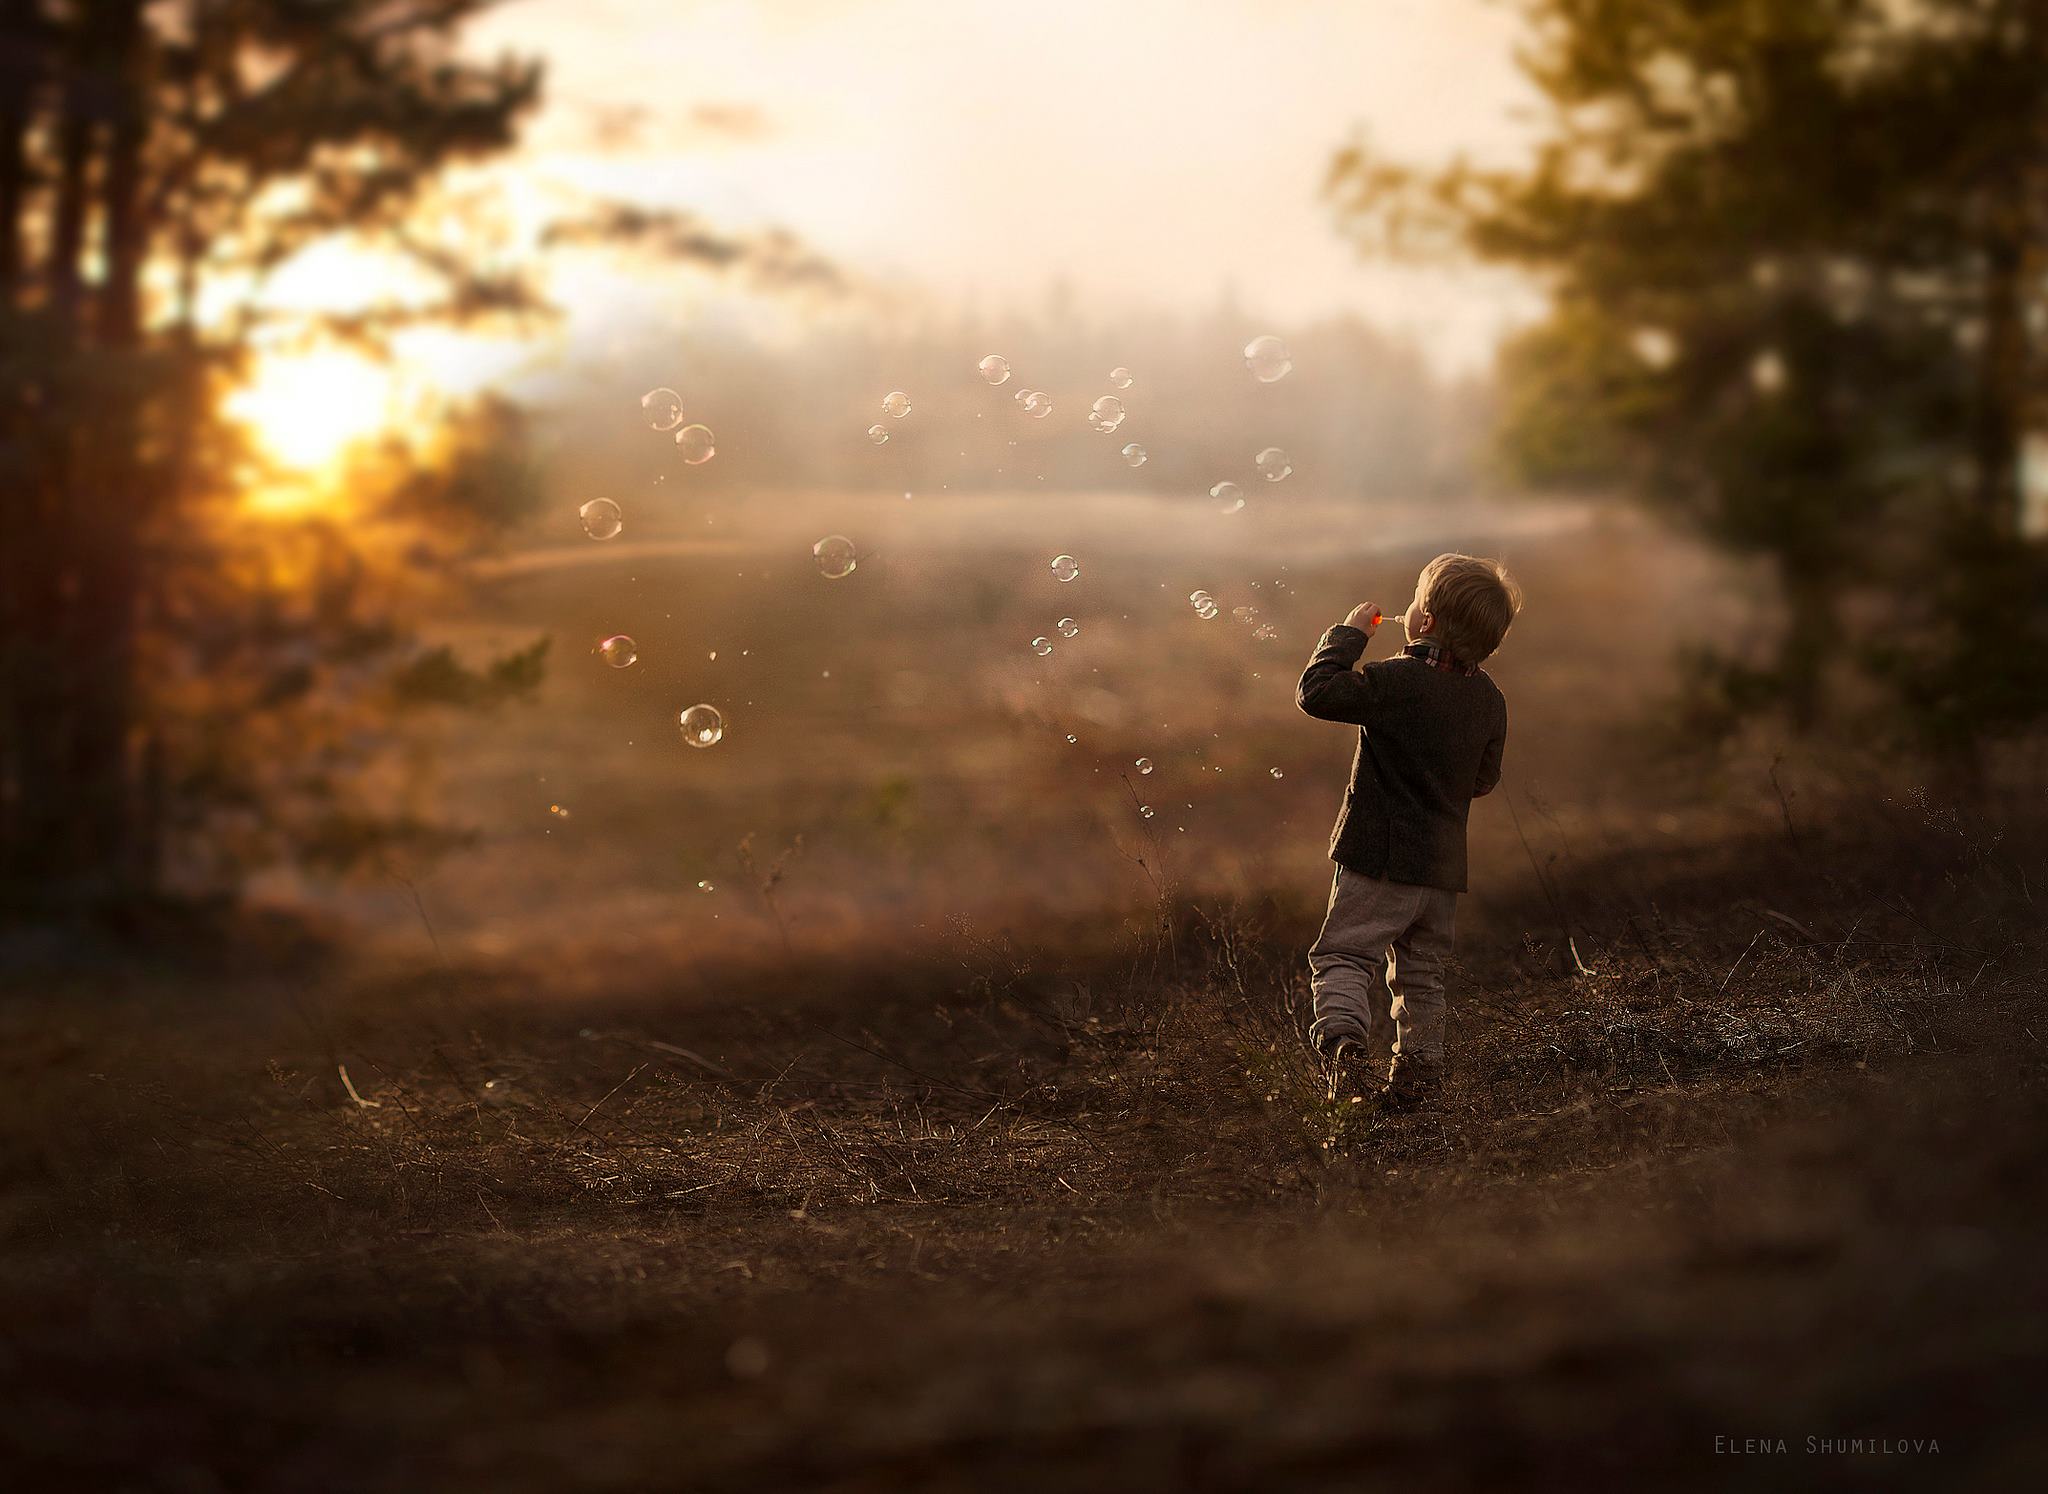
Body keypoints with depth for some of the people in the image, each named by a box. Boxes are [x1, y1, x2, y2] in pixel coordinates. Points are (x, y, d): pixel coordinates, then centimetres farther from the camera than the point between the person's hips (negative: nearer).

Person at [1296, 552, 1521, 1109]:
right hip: (1445, 865, 6)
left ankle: (1344, 1031, -28)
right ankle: (1417, 1072, 16)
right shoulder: (1489, 701, 4)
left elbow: (1317, 692, -16)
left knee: (1343, 953, -4)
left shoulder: (1397, 681, -17)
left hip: (1380, 858, -6)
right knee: (1420, 974, 15)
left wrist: (1348, 634, -5)